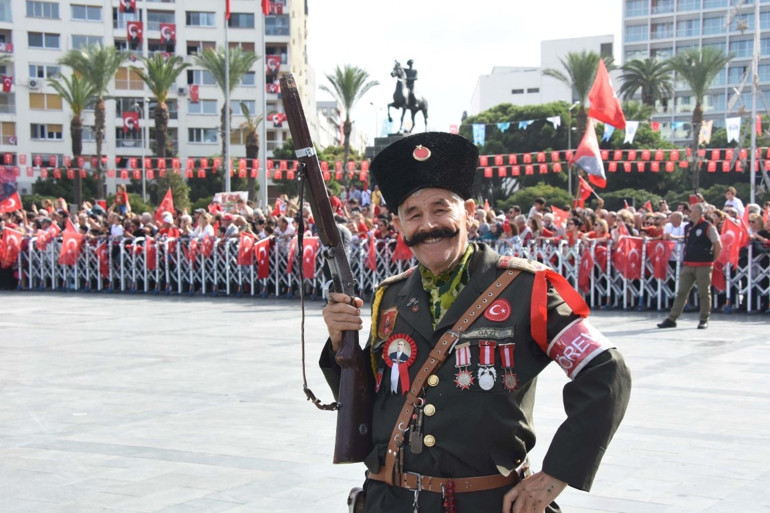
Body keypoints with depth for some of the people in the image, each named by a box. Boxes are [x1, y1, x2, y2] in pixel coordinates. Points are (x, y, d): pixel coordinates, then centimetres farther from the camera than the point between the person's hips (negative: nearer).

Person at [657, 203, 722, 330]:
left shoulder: (708, 227, -8)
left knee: (704, 293, 3)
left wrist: (713, 260, -2)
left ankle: (704, 320, 13)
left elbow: (718, 245, -8)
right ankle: (671, 319, 3)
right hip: (688, 265, 6)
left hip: (703, 266, -6)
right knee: (681, 292, 3)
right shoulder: (687, 227, 13)